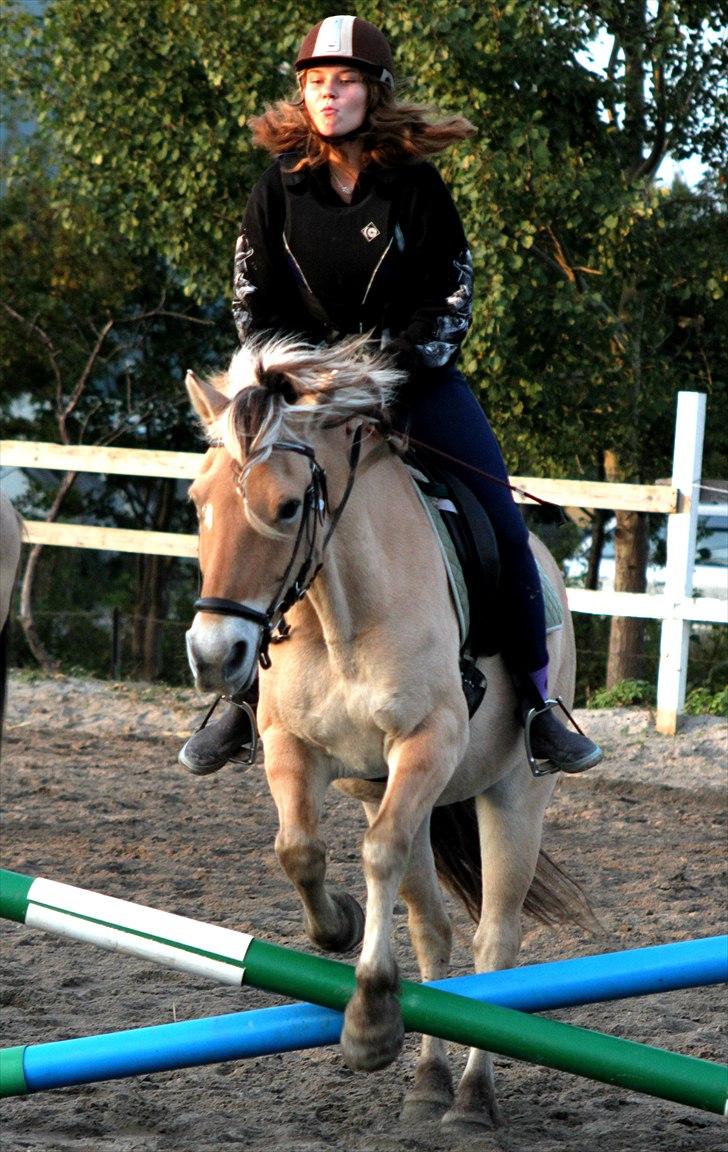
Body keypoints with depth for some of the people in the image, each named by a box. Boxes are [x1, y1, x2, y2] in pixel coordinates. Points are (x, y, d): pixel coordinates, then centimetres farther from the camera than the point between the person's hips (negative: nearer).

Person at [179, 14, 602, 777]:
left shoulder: (416, 185, -5)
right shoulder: (281, 187, -1)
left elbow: (451, 295, -3)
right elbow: (254, 301, 4)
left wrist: (397, 370, -15)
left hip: (416, 375, -1)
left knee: (504, 527, -11)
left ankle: (534, 701, -1)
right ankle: (242, 697, 3)